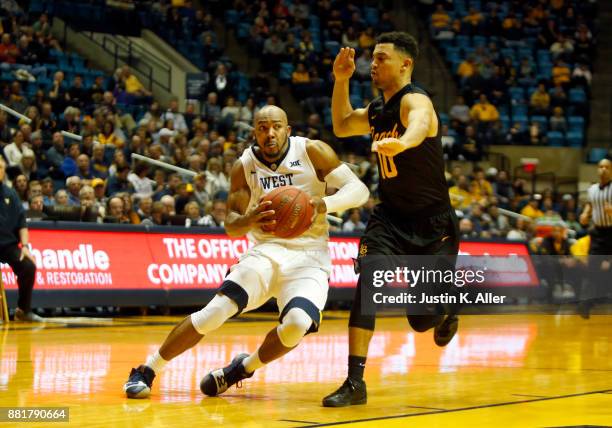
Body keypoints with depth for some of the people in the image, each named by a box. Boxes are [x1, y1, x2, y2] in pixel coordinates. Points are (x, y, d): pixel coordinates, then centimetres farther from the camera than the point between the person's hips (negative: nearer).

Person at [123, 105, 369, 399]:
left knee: (298, 323, -30)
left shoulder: (312, 151, -6)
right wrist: (249, 220, -26)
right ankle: (146, 371, -4)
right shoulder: (245, 165, 0)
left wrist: (322, 204, -30)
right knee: (216, 310, -20)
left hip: (309, 256, -1)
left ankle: (243, 368, -1)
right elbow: (230, 225, -1)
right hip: (266, 250, 1)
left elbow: (359, 189, -10)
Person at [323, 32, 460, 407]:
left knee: (422, 319, 0)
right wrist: (341, 80, 9)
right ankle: (355, 382, -18)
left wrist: (403, 141, -69)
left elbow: (419, 124, -44)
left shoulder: (414, 100, -19)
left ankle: (446, 312, 39)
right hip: (390, 216, 5)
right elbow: (342, 126, 25)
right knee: (368, 282, -21)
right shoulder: (376, 110, 6)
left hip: (433, 223, -5)